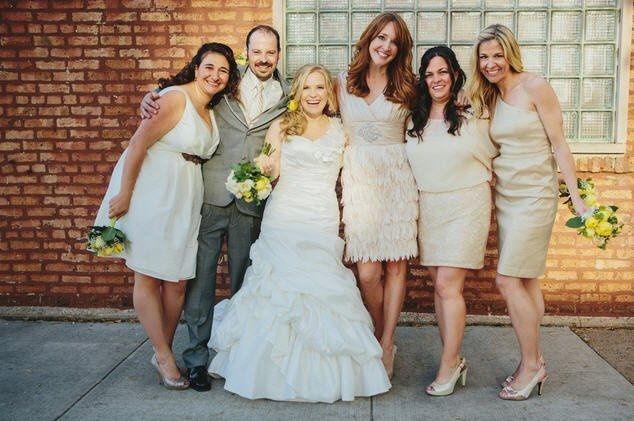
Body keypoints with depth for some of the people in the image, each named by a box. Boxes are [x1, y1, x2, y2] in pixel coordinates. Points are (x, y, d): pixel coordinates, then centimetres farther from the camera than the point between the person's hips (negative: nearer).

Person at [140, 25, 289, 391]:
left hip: (252, 202, 1)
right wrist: (151, 98, -8)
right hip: (210, 196, -1)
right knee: (201, 276, 2)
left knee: (244, 281, 10)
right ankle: (198, 356, 15)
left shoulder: (287, 98, 7)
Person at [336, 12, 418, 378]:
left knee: (396, 266, -1)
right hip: (357, 178, 0)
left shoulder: (406, 87, 9)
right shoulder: (343, 82, 10)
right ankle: (384, 341, 16)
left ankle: (385, 347, 11)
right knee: (368, 271, -5)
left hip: (397, 178, 0)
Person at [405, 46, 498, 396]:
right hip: (428, 206, 5)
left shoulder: (473, 114, -3)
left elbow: (491, 154, 7)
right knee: (440, 285, 6)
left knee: (447, 285, -10)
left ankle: (448, 366, 2)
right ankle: (454, 359, 19)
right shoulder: (414, 119, 9)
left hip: (465, 205, -4)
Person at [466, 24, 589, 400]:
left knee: (509, 280, -10)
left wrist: (576, 196, -12)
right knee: (525, 281, 10)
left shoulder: (535, 87, -9)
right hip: (506, 197, 7)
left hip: (534, 196, -7)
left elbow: (559, 144, -10)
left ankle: (531, 364, 6)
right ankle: (534, 363, 19)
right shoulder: (491, 98, 11)